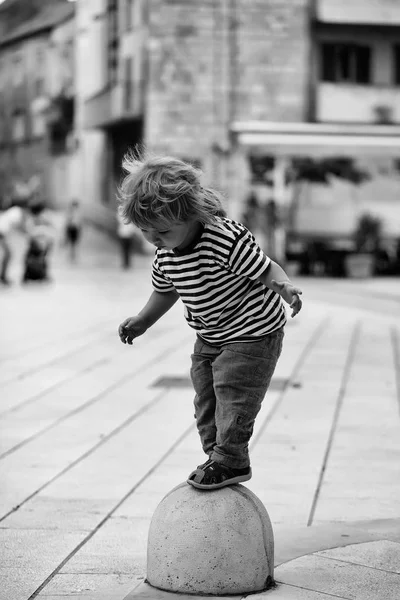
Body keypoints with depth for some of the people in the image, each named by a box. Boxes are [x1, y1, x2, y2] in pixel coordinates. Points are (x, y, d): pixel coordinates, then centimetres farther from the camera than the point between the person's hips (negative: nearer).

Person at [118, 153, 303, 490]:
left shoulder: (228, 239, -31)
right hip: (210, 337, 8)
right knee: (205, 396, 12)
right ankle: (217, 455, 25)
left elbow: (265, 268, -27)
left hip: (253, 332, -8)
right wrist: (142, 321, 8)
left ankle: (231, 460, 1)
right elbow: (165, 291, 13)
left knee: (233, 392, -12)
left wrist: (285, 287, -46)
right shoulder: (165, 253, -7)